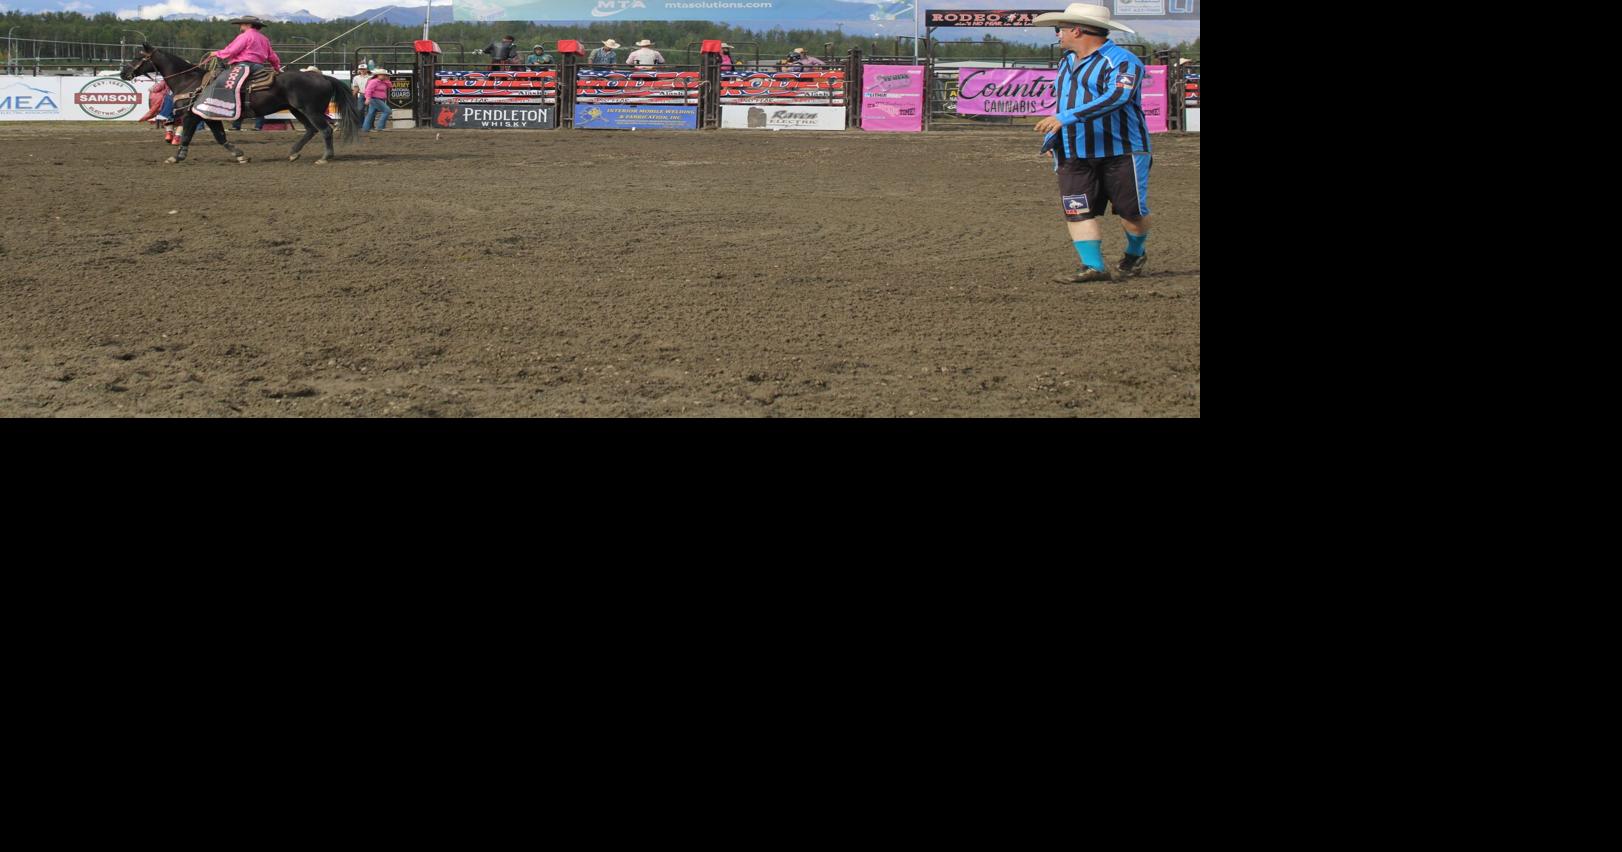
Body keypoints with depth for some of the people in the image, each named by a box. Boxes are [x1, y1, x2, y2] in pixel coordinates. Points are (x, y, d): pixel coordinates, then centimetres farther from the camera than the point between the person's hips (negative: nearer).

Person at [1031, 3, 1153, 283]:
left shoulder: (1122, 61, -12)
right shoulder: (1067, 62, 16)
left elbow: (1116, 96, -29)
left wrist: (1066, 118, -36)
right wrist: (1051, 138, 15)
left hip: (1121, 151, -6)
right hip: (1075, 155, 6)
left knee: (1132, 210, 0)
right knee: (1076, 209, -9)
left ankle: (1135, 255, 25)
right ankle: (1093, 267, -10)